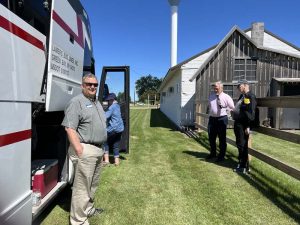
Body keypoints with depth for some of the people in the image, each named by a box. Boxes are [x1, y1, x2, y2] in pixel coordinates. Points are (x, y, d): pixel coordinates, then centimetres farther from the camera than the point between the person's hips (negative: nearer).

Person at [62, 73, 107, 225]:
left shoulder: (97, 103, 16)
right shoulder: (76, 102, -11)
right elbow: (69, 128, -19)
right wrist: (79, 150, -23)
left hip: (98, 150, 9)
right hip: (85, 150, -9)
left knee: (93, 184, 21)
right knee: (82, 187, 0)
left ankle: (88, 209, 39)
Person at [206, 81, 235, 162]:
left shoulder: (226, 97, -7)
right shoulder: (211, 96, 8)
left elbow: (232, 108, -4)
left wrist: (224, 107, -16)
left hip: (222, 119, -5)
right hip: (212, 118, 5)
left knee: (222, 138, 6)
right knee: (211, 137, 14)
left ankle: (221, 155, 21)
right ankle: (213, 153, 34)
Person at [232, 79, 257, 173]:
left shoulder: (251, 96, -12)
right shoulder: (242, 96, 16)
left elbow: (252, 113, -18)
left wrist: (248, 127, -20)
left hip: (244, 125, -9)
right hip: (238, 123, 9)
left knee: (242, 145, -1)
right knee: (239, 144, 15)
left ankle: (244, 166, 12)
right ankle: (241, 163, 28)